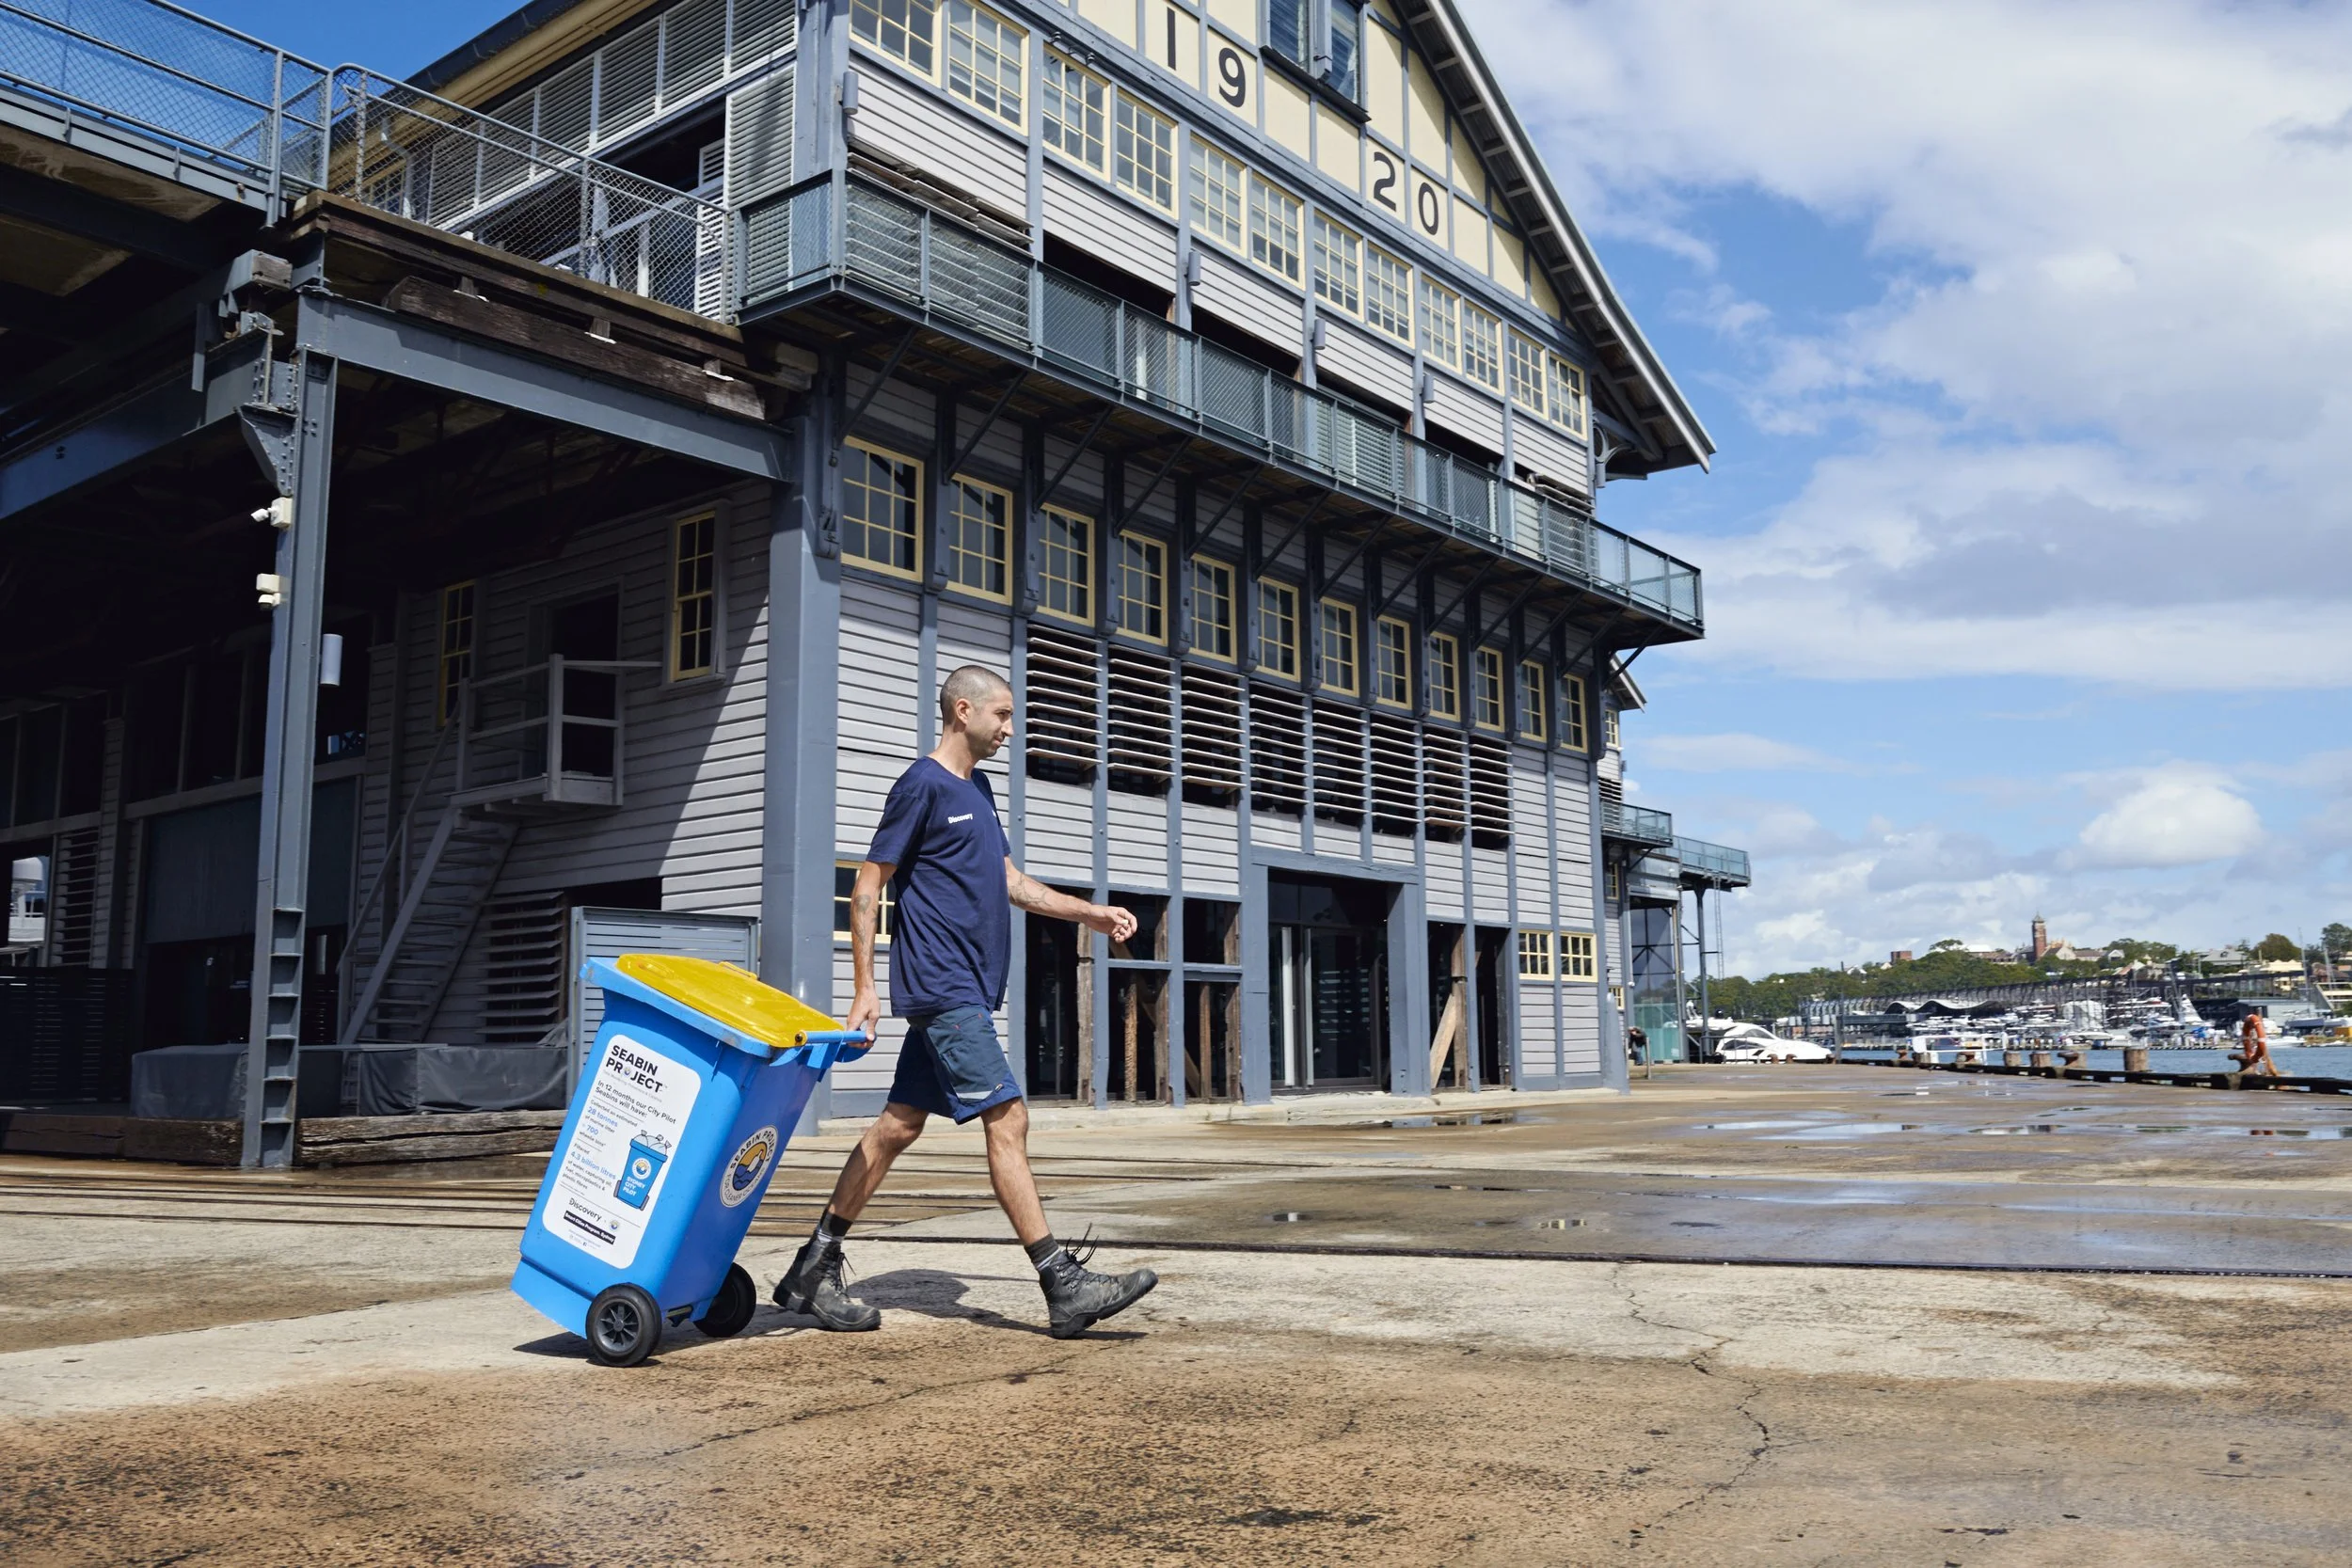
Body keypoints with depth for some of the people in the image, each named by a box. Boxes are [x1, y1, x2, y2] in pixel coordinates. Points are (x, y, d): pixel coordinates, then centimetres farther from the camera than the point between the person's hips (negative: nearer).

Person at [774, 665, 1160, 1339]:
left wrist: (1088, 912, 13)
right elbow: (867, 887, -8)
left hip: (964, 991, 9)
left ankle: (814, 1270, 18)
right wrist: (865, 989, -11)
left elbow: (1011, 882, 23)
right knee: (1007, 1120, -10)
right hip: (943, 988, -9)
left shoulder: (978, 789, 19)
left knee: (898, 1126, 10)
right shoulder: (922, 785, -8)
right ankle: (1066, 1288, -7)